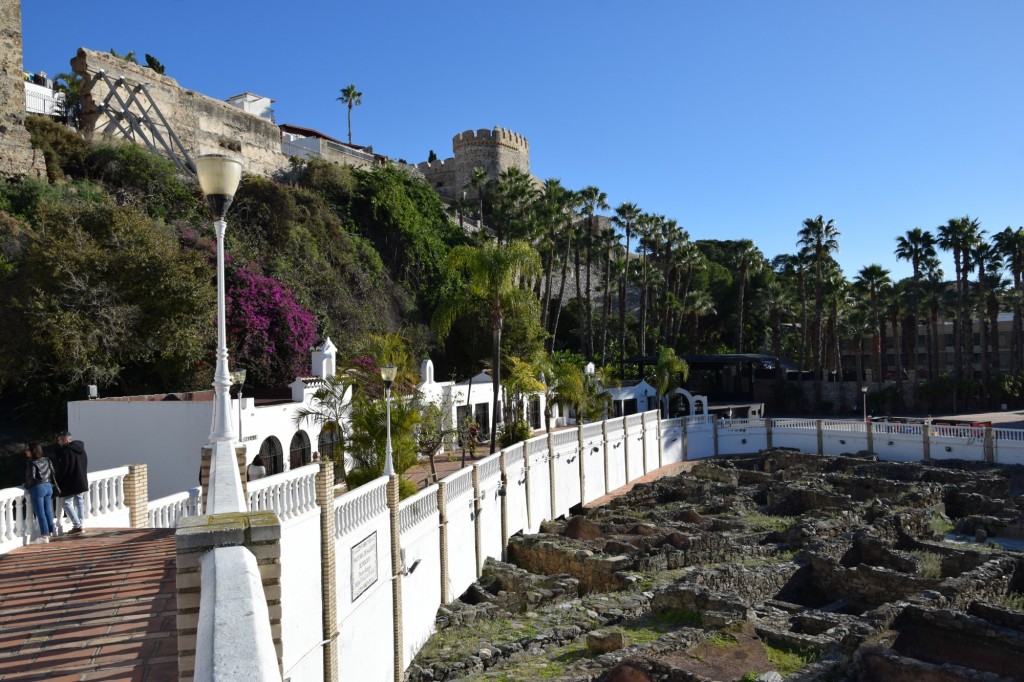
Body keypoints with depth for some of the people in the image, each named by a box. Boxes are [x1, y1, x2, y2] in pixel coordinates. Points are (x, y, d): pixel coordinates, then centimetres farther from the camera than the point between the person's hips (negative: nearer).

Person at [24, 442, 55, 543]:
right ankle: (48, 533, 18)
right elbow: (52, 473, 9)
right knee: (48, 512, 12)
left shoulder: (31, 463, -14)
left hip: (37, 488, -7)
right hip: (49, 487, 7)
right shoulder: (47, 460, 7)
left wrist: (27, 486, 0)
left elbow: (31, 478, -18)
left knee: (40, 513, -1)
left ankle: (44, 536, 0)